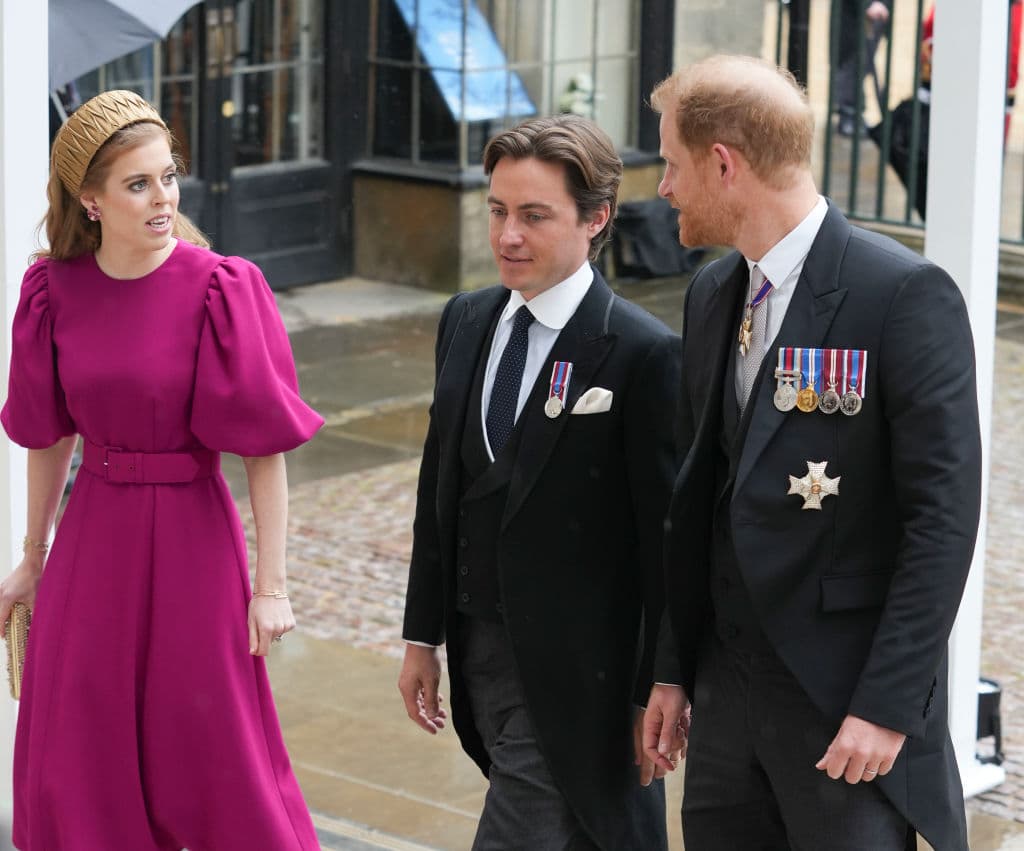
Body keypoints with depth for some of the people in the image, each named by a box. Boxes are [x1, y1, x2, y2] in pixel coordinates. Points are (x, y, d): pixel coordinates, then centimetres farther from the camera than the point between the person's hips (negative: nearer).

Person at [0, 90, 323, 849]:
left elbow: (265, 446, -11)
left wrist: (271, 585, -11)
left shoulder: (218, 289, -14)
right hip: (92, 538, 4)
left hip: (189, 537, -4)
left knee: (218, 766, 6)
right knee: (69, 773, 11)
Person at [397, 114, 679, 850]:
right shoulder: (466, 321, 6)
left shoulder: (643, 354, -16)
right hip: (480, 650, 7)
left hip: (572, 673, -7)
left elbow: (666, 536, -13)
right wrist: (425, 634, 13)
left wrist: (658, 692, -10)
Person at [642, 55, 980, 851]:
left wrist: (887, 704, -19)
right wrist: (674, 668, 14)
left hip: (849, 695, -7)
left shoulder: (905, 296, -15)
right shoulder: (713, 294, 9)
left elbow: (944, 515, -17)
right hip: (727, 688, 7)